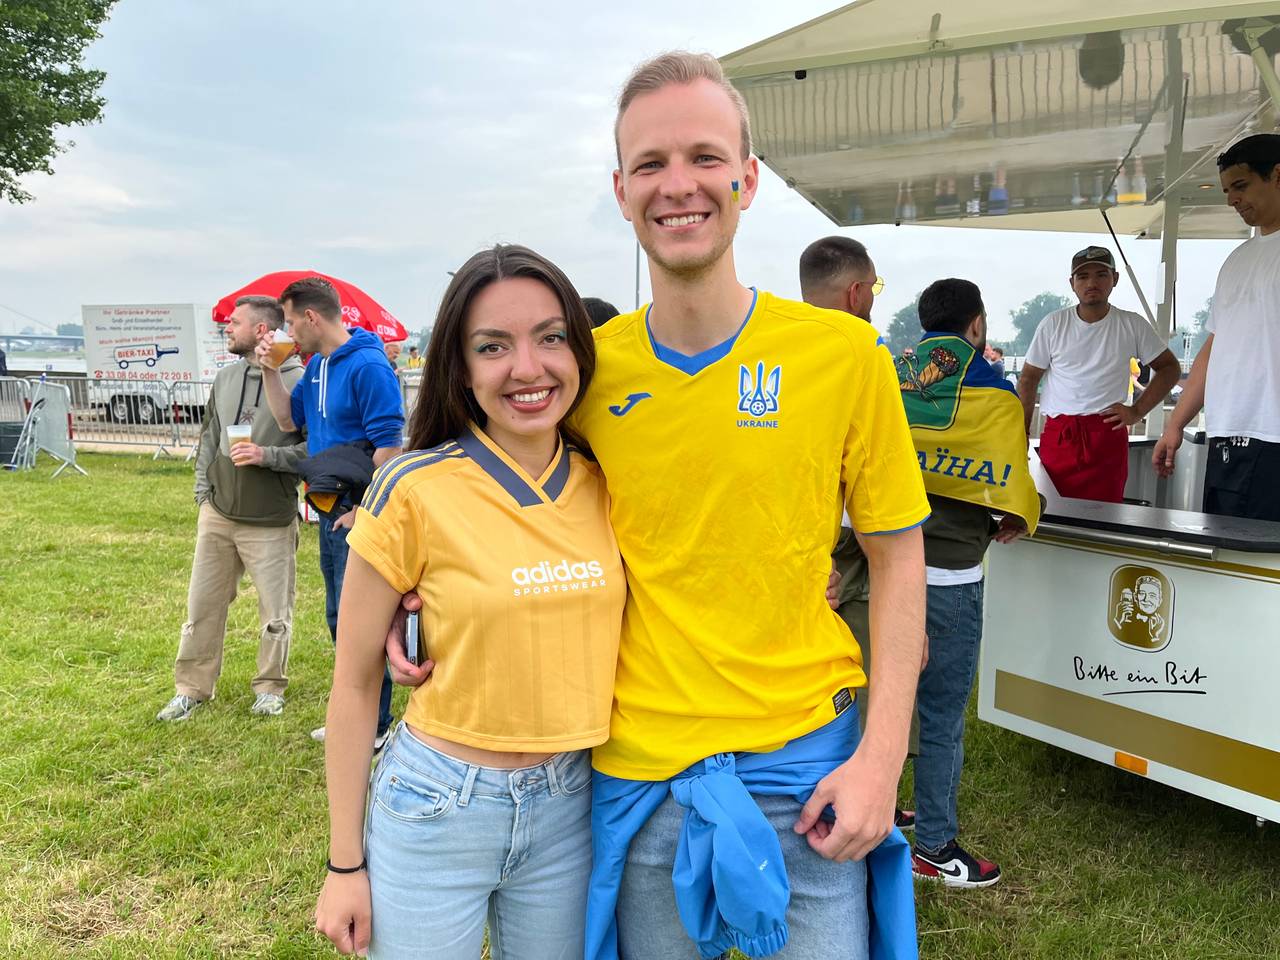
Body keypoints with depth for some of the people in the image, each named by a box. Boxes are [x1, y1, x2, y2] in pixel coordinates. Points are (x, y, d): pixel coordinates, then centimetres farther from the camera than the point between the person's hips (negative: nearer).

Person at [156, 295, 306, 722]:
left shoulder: (298, 382, -12)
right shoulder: (226, 376, 8)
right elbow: (209, 435, 17)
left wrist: (266, 456, -21)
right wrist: (202, 489, 12)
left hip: (270, 522, -5)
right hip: (217, 514, 6)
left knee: (275, 611, 7)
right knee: (203, 604, 13)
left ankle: (269, 687, 26)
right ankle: (192, 688, 27)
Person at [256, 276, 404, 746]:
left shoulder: (368, 366, -18)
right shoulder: (317, 365, 9)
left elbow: (388, 446, -21)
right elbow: (289, 419, 19)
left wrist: (363, 510, -19)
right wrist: (270, 370, 6)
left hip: (359, 518, -9)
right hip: (331, 513, 9)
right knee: (338, 618, 17)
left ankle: (375, 726, 14)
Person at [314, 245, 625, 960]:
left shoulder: (606, 490, -2)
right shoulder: (415, 490, -15)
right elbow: (355, 681, -7)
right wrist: (345, 865, -3)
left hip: (571, 807, 4)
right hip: (438, 812, -3)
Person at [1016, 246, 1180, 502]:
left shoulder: (1132, 325, 6)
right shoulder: (1053, 324, 6)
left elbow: (1170, 368, 14)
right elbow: (1028, 379, 10)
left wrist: (1137, 411, 2)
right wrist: (1022, 432, 4)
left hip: (1108, 435, 0)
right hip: (1057, 434, 0)